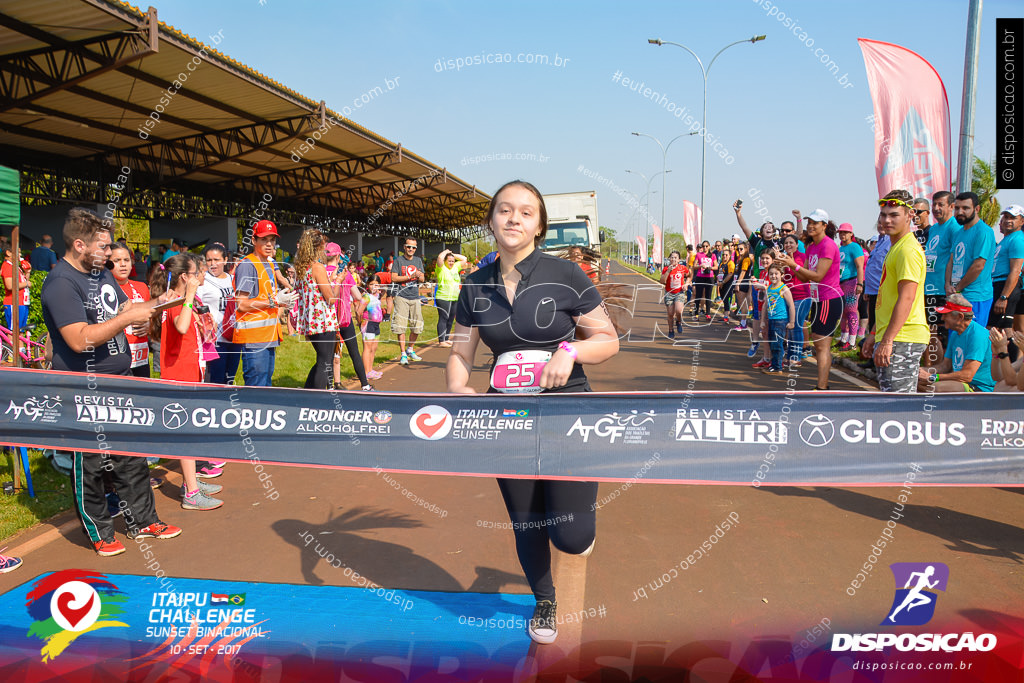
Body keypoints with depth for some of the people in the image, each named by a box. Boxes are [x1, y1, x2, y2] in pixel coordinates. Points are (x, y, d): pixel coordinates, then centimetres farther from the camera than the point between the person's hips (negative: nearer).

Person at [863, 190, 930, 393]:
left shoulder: (908, 249, -14)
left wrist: (887, 340, -25)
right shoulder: (895, 248, 19)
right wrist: (874, 335, 24)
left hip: (902, 339, -11)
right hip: (892, 338, 11)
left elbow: (906, 299, -22)